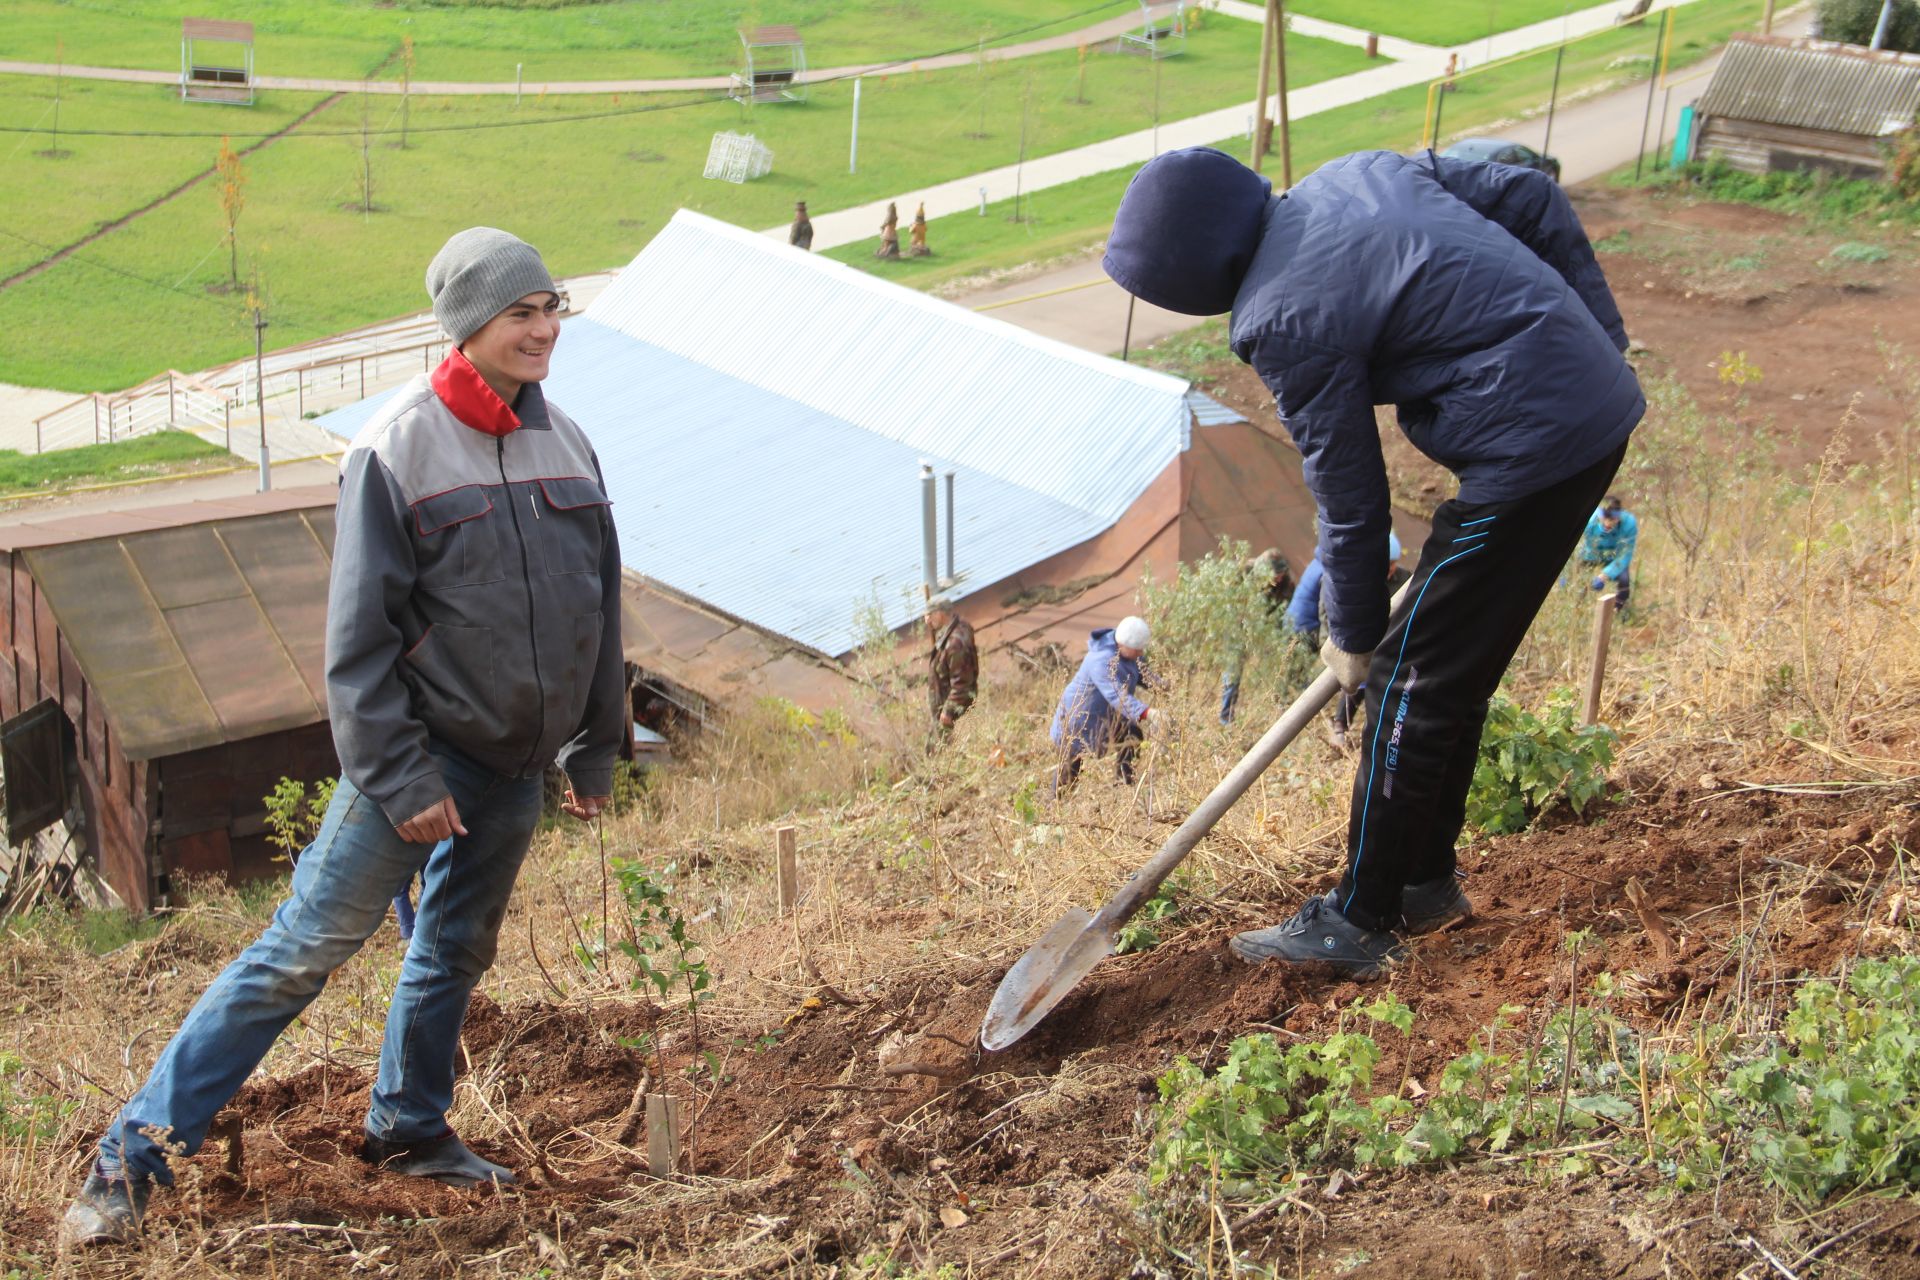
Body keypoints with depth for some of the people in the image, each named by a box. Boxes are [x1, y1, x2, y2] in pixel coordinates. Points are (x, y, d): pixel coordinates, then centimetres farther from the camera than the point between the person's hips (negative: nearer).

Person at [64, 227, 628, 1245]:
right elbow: (360, 637, -14)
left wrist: (595, 750, 14)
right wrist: (399, 777, -17)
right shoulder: (396, 448, -13)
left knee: (457, 950, 17)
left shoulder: (566, 445, 5)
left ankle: (409, 1128, 35)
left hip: (517, 766, 6)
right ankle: (139, 1148, 4)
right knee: (307, 946, -5)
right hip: (420, 753, -6)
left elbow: (600, 611, 13)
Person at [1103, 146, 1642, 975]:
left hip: (1533, 451, -9)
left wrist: (1353, 634, 7)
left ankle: (1357, 924, 11)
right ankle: (1425, 882, 31)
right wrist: (1604, 342, 18)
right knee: (1456, 673, 18)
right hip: (1604, 404, 9)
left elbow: (1350, 497, -8)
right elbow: (1534, 199, 12)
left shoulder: (1283, 321, -16)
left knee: (1411, 681, 2)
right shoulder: (1365, 169, 8)